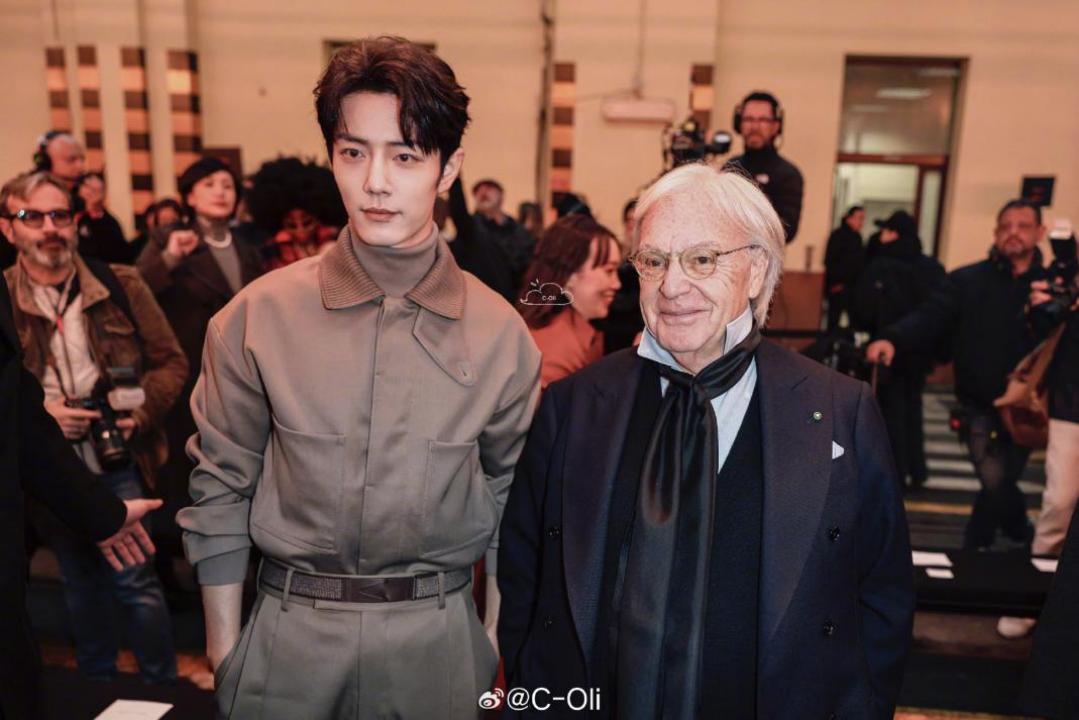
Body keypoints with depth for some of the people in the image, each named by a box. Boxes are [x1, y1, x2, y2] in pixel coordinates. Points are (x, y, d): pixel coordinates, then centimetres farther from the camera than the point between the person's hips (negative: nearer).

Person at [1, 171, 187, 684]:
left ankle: (163, 687, 25)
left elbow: (171, 361, 1)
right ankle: (100, 692, 39)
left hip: (120, 465, -1)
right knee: (82, 588, 19)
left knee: (136, 583, 5)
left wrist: (141, 412, -14)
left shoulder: (120, 286, -2)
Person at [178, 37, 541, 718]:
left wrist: (495, 646, 7)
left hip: (436, 638, 1)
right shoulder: (257, 316, -10)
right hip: (290, 634, 0)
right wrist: (225, 655, 1)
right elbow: (221, 492, -2)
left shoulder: (501, 335, -8)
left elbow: (508, 496, 2)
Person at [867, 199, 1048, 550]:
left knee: (998, 485, 9)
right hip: (979, 406, -2)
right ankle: (1023, 537, 21)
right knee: (995, 483, -9)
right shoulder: (967, 280, -1)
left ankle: (972, 551, 32)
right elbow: (929, 317, -15)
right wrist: (892, 339, -32)